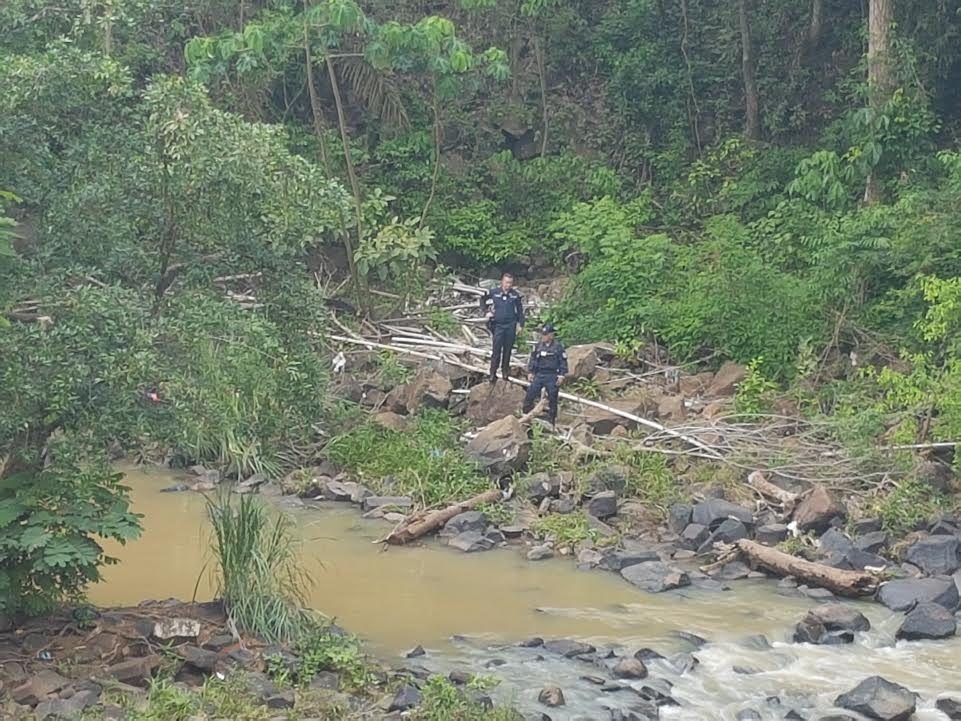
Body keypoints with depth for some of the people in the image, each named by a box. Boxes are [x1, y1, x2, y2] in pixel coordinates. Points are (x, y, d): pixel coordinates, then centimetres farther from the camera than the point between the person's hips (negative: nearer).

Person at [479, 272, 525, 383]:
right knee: (496, 350, -5)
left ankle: (505, 372, 21)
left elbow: (520, 311, 8)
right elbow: (483, 299, 15)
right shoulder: (493, 293, -3)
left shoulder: (515, 295, 1)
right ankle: (493, 374, 0)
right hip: (498, 325, -1)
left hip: (511, 326, 1)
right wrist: (486, 311, 3)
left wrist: (521, 324, 5)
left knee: (508, 350, 9)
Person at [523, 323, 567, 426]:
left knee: (552, 399, 3)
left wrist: (561, 375, -9)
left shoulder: (558, 347, -5)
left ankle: (551, 420, 13)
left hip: (552, 377, -3)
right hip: (539, 375, 3)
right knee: (530, 395, -3)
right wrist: (530, 372, 6)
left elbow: (563, 362, -3)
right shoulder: (538, 346, 7)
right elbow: (532, 359, 13)